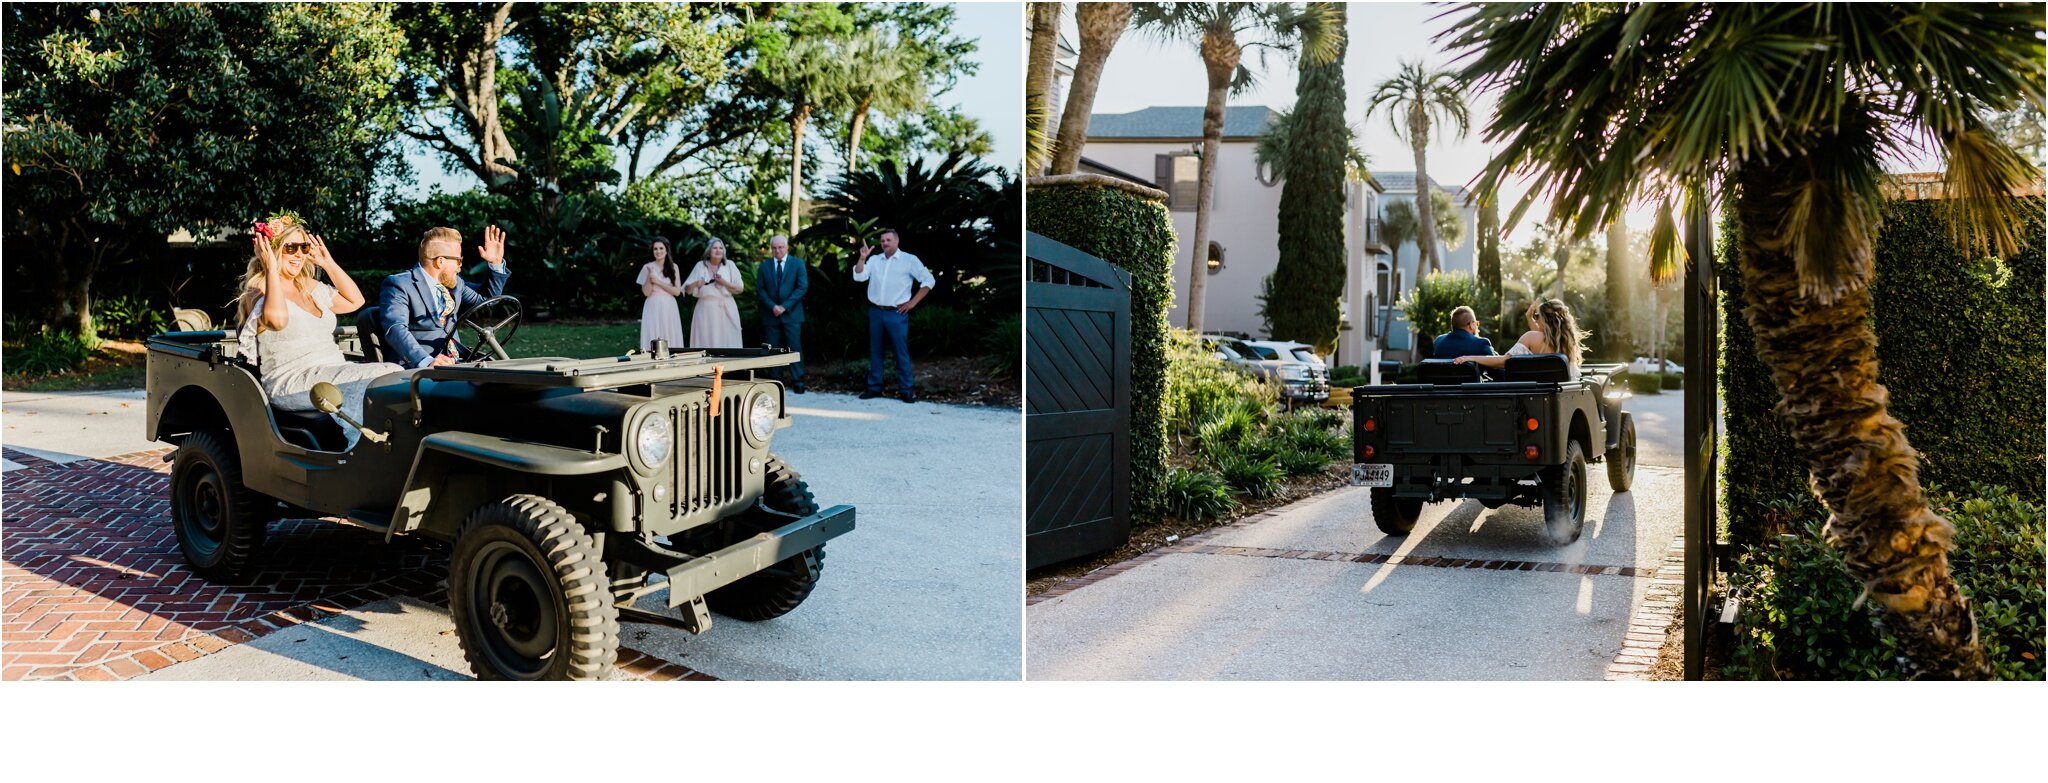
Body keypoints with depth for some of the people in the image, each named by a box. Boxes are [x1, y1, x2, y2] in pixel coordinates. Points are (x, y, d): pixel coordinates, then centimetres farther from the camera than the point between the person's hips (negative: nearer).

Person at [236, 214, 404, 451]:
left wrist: (328, 263, 21)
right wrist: (271, 269, -15)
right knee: (372, 387, -31)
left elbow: (355, 301, 25)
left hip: (335, 370, 8)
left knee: (396, 373, -19)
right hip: (290, 383, -8)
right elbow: (278, 318, -23)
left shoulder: (310, 287, 22)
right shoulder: (258, 292, 0)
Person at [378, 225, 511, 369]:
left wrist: (496, 264, 20)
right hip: (417, 368, -7)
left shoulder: (455, 283, 19)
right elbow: (395, 329, -18)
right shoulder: (398, 285, -3)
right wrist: (427, 361, -35)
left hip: (454, 365, 7)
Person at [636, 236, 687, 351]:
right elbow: (646, 292, -3)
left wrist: (659, 282, -9)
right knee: (653, 341, -3)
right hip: (653, 308, -1)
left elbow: (677, 291, -3)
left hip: (669, 308, 1)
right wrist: (650, 275, -14)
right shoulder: (647, 267, 2)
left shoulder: (674, 267, 5)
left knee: (671, 341, 1)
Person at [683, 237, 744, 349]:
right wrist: (695, 284, -14)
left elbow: (740, 289, 2)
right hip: (706, 310, 0)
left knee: (727, 342, -1)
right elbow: (687, 289, 6)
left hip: (726, 310, 0)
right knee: (706, 341, -1)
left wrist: (724, 283, -11)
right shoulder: (701, 266, 5)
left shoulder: (729, 265, 4)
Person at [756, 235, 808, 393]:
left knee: (794, 348, -6)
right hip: (771, 314, 2)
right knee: (773, 349, 1)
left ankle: (797, 381, -2)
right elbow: (759, 289, 7)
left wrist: (785, 306, -11)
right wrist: (772, 306, -10)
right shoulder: (764, 266, 11)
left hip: (791, 314, -2)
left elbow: (803, 287, -3)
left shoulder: (798, 263, 4)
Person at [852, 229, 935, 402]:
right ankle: (874, 387, 17)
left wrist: (913, 302, -5)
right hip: (875, 312, 4)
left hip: (896, 314, -4)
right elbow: (858, 277, 1)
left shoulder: (909, 260, -1)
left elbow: (929, 281, -1)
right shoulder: (875, 260, 10)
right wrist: (862, 258, -12)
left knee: (901, 352, -4)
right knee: (874, 351, 9)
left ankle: (905, 390, 1)